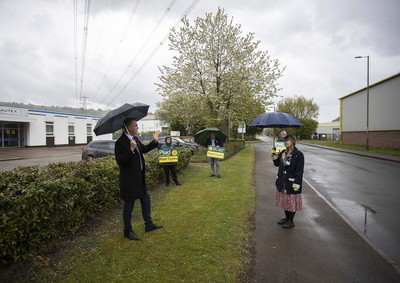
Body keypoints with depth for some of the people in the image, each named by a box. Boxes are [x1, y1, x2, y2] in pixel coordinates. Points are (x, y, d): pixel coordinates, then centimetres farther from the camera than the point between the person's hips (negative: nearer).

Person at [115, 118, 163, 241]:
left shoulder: (135, 138, 5)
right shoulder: (120, 142, -21)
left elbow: (143, 149, 19)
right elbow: (120, 162, -26)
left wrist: (154, 141, 13)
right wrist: (131, 149, -36)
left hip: (139, 176, 9)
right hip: (129, 179, -9)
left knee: (145, 198, 18)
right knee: (129, 204, 6)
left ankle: (148, 224, 36)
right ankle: (127, 231, 26)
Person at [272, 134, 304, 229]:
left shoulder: (298, 154, -14)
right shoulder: (283, 153, 8)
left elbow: (299, 171, -16)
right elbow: (277, 164, 16)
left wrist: (296, 184, -19)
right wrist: (274, 156, -2)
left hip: (291, 182, -7)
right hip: (282, 182, 7)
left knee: (292, 202, 6)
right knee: (285, 200, 17)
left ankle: (290, 221, 21)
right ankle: (287, 218, 35)